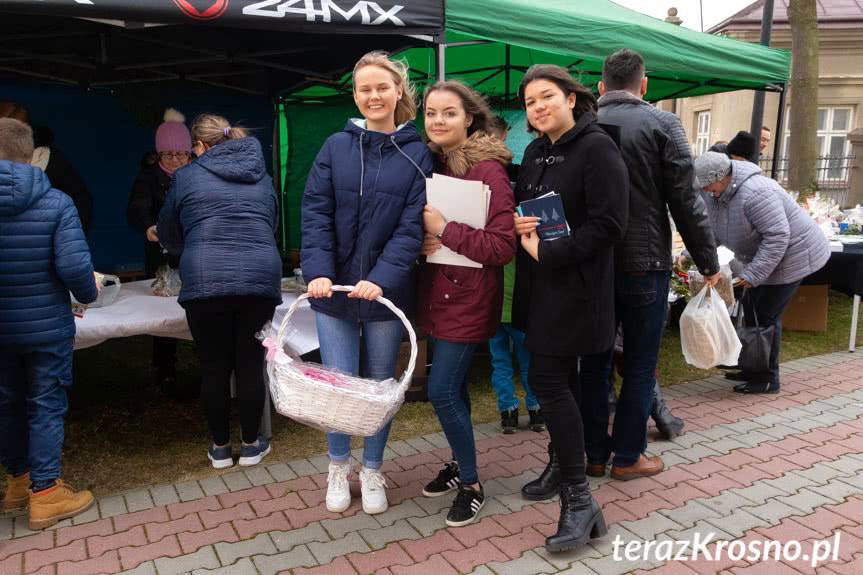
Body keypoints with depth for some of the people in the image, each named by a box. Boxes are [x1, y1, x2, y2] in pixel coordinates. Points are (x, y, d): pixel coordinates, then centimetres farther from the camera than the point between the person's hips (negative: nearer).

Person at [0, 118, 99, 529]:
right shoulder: (56, 202, -14)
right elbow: (74, 266, -21)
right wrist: (88, 294, -2)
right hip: (47, 326, -3)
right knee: (46, 407, 7)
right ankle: (45, 494, 15)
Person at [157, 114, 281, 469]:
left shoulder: (186, 177, 8)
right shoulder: (262, 178, 17)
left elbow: (168, 238, 17)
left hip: (205, 282, -2)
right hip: (260, 279, 2)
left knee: (214, 367, 9)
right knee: (251, 365, 10)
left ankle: (220, 447, 22)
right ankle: (251, 445, 22)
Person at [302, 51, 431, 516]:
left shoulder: (417, 155, -1)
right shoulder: (336, 147, 2)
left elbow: (412, 226, -9)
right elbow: (315, 212, -4)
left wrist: (381, 278, -21)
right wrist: (317, 271, -17)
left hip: (387, 291, 0)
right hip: (334, 288, 1)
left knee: (380, 385, 12)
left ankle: (372, 472, 32)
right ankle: (338, 466, 31)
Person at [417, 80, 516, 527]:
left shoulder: (488, 170, -14)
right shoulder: (431, 165, 6)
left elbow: (502, 247, -20)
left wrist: (443, 229, -19)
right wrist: (421, 240, -5)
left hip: (469, 297, -7)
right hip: (437, 292, 7)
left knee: (442, 391, -6)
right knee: (452, 386, 17)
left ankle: (471, 485, 13)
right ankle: (459, 463, 37)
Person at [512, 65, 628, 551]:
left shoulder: (597, 148, -12)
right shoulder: (535, 153, 13)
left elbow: (610, 225, -19)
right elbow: (520, 206, 22)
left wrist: (546, 252, -18)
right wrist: (518, 223, -3)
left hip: (575, 284, -8)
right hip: (541, 283, 8)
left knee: (548, 380, -10)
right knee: (561, 378, 16)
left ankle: (580, 501, -1)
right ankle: (562, 467, 32)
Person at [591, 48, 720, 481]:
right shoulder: (661, 124, -5)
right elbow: (685, 201, -8)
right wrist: (708, 262, 1)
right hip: (644, 265, -3)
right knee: (640, 365, 8)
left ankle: (595, 455, 20)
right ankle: (628, 457, 16)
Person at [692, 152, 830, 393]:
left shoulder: (755, 193, -33)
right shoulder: (713, 192, -5)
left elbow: (777, 237, -32)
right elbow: (709, 228, 6)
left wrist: (752, 275, -30)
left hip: (790, 254, -9)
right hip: (762, 255, 9)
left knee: (767, 314, -6)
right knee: (750, 308, 11)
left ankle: (769, 379, 6)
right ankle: (754, 368, 23)